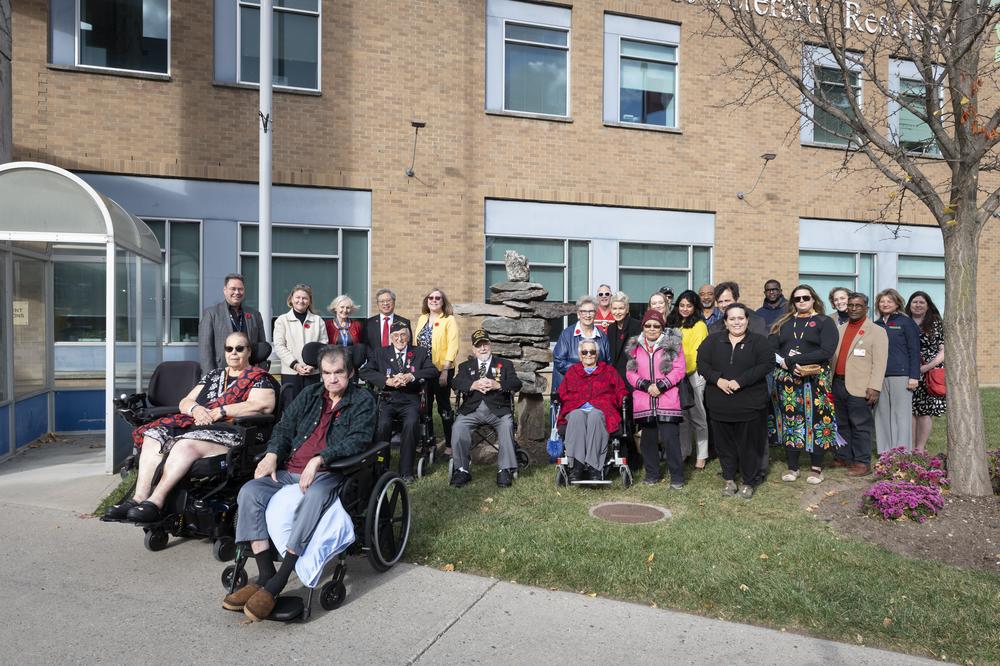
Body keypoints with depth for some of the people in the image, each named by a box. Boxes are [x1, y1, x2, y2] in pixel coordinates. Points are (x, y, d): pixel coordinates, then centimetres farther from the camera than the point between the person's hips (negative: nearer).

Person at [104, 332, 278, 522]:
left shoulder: (258, 377, 8)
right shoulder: (213, 375, 27)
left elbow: (264, 406, -11)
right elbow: (185, 402, 23)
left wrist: (220, 411, -11)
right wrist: (195, 408, -3)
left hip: (229, 432, -6)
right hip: (195, 423, 7)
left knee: (187, 444, -34)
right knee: (154, 437, -20)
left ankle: (156, 500, -36)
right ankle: (140, 497, -28)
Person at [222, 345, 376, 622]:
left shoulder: (362, 400, 5)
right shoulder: (310, 394, 21)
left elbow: (358, 440, -10)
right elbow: (284, 427, 18)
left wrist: (319, 459, -22)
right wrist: (272, 454, -3)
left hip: (328, 474, -5)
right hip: (289, 471, 6)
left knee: (315, 496, -38)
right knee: (249, 492, -20)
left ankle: (277, 584, -32)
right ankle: (265, 574, -18)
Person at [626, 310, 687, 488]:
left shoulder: (673, 344, 2)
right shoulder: (635, 346, 11)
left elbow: (679, 369, -4)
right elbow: (631, 372, 7)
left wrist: (661, 386, -13)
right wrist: (646, 385, -9)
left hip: (668, 401, -3)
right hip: (643, 402, 4)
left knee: (670, 438, -7)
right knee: (648, 438, 11)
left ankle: (677, 476, 6)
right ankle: (652, 474, 25)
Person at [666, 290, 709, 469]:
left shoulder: (699, 326, -6)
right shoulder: (675, 324, 15)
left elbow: (697, 353, -13)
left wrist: (685, 370, -19)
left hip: (694, 374, -6)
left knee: (697, 416, -1)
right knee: (681, 415, 12)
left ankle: (701, 455, 7)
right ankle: (683, 452, 21)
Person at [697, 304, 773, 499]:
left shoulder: (759, 341, 0)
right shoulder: (713, 340, 8)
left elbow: (766, 364, -11)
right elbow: (702, 362, 1)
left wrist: (740, 381, -19)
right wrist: (718, 379, -15)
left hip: (750, 404, -2)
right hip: (719, 404, 2)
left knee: (748, 443, 5)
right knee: (724, 442, 10)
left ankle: (749, 481, 20)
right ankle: (729, 478, 26)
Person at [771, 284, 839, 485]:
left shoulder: (824, 322, 1)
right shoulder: (784, 322, 13)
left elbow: (827, 351, -13)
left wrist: (792, 360, -17)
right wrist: (787, 365, -14)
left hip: (815, 380, -3)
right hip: (786, 380, 3)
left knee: (815, 421, -1)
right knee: (790, 421, 6)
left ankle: (817, 468, 12)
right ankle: (792, 467, 15)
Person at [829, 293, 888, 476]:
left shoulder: (876, 331, 0)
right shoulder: (839, 329, 16)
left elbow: (879, 362, -7)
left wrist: (874, 387, -15)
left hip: (859, 387, -6)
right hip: (838, 383, 6)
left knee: (860, 426, -3)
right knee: (842, 424, 12)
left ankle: (862, 462, 3)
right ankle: (844, 457, 22)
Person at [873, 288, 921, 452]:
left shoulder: (906, 322, 1)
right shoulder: (876, 325, 13)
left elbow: (914, 351, -3)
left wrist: (914, 376, -9)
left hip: (901, 375, -4)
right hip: (879, 376, 5)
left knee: (901, 414, -2)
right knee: (882, 414, 5)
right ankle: (884, 452, 12)